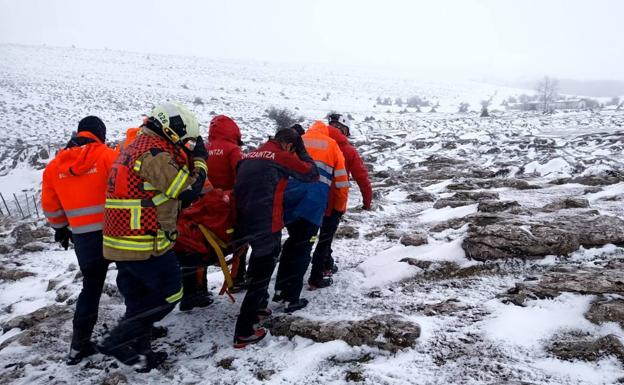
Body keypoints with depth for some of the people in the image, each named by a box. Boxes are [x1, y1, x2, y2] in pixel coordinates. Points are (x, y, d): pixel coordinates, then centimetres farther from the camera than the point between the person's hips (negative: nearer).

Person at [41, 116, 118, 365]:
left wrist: (60, 228, 26)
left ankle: (79, 344, 18)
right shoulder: (108, 156, -10)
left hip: (83, 238, 4)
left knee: (91, 288, 16)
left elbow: (50, 205, 12)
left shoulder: (54, 166, 5)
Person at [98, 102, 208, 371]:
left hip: (120, 243, 10)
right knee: (169, 295, 4)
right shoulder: (155, 153, -17)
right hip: (145, 245, -10)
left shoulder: (137, 146, 16)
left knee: (139, 300, 19)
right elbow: (189, 190, -17)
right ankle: (118, 341, 6)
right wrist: (200, 158, -4)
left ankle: (139, 354, 29)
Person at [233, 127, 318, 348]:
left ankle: (258, 305, 45)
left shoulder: (251, 155, 13)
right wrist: (301, 151, 15)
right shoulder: (284, 157, -6)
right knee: (261, 274, 2)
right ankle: (243, 333, 5)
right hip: (266, 225, -7)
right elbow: (312, 174, 4)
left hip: (245, 222, 8)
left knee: (259, 262, 28)